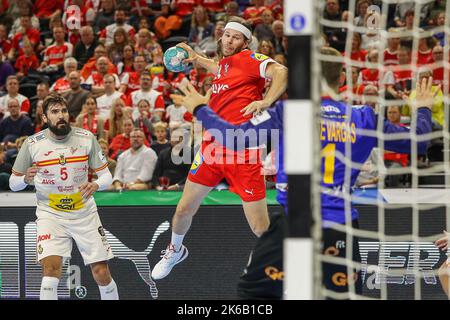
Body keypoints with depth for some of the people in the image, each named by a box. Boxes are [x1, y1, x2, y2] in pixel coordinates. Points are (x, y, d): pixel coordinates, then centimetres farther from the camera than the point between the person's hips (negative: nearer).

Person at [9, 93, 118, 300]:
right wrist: (26, 180, -20)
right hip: (50, 213, -2)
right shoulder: (32, 144, -7)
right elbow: (13, 183, 3)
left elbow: (106, 175, 3)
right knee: (51, 268, -22)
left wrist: (95, 185, -20)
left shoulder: (86, 138, -4)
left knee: (101, 273, 1)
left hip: (85, 213, 2)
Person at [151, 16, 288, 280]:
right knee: (184, 210, 14)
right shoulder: (225, 63, 15)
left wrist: (266, 101, -36)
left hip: (242, 154, -7)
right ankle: (175, 251, 43)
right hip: (213, 147, 7)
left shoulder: (249, 59, -6)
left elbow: (281, 71, -24)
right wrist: (195, 58, 45)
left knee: (261, 229, -10)